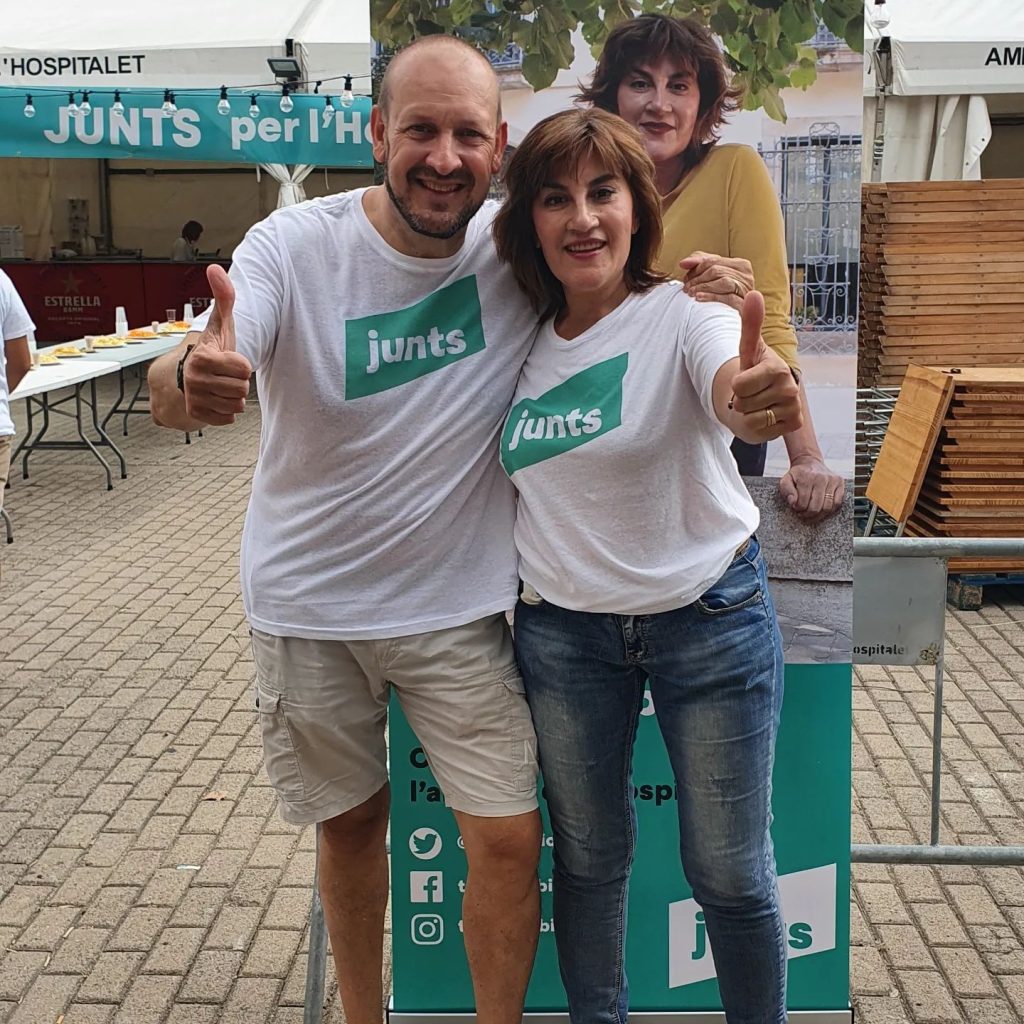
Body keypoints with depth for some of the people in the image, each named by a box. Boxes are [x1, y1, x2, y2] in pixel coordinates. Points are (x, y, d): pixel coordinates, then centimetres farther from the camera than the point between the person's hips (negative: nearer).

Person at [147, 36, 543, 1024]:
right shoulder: (294, 246, -17)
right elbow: (169, 392, -28)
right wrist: (193, 376, -54)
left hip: (458, 606, 1)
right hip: (308, 608, 0)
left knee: (510, 840, 0)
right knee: (351, 823, 18)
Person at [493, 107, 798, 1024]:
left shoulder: (683, 314, -15)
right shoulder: (520, 338, 0)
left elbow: (730, 388, -39)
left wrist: (755, 402, -62)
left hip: (710, 621, -4)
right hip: (563, 631, 4)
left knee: (730, 874, 6)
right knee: (589, 860, 16)